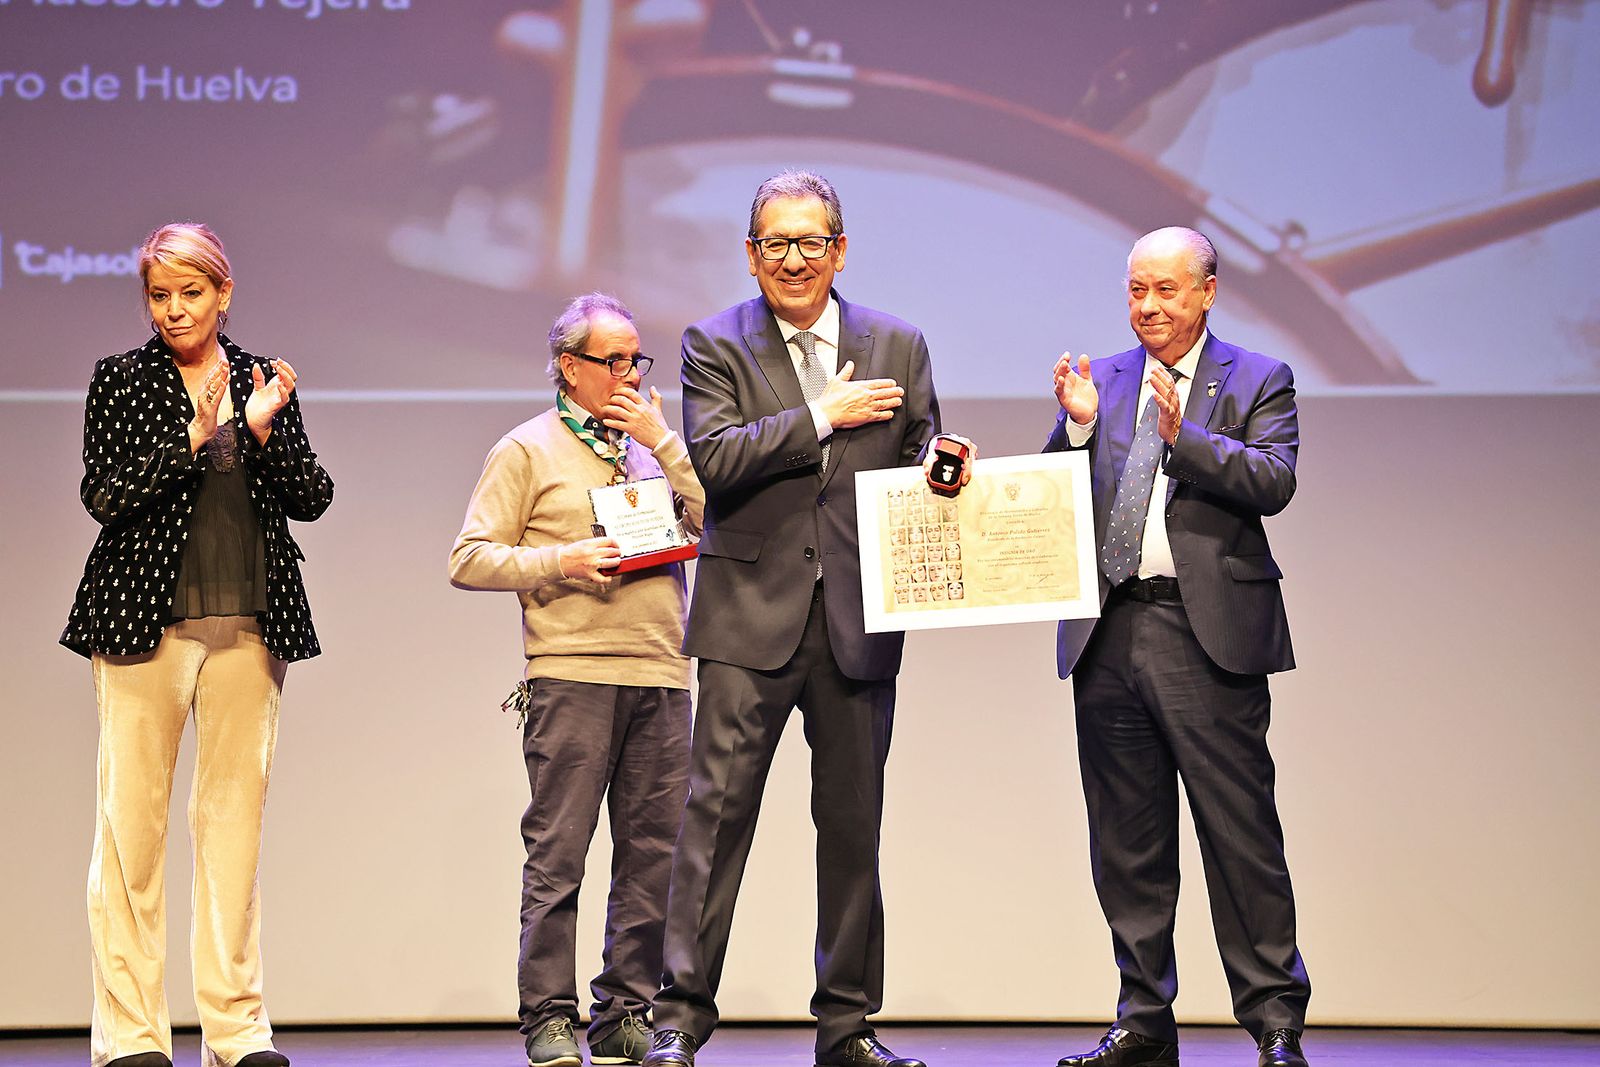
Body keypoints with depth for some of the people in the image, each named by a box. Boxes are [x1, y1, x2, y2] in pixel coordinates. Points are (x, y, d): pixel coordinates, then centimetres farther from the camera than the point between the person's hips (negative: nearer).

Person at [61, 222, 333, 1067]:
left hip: (247, 628, 3)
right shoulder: (120, 379, 3)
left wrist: (264, 429, -10)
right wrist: (192, 439, -16)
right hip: (146, 619, -3)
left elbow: (312, 499, 7)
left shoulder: (262, 381, 11)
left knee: (235, 817, 5)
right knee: (132, 819, -3)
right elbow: (103, 496, -6)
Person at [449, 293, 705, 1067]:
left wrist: (663, 444, 2)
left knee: (654, 855, 3)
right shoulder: (529, 450, 6)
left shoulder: (652, 445, 20)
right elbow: (468, 560, 0)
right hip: (570, 676, -4)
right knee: (557, 852, -6)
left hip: (660, 677, 4)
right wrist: (560, 561, -12)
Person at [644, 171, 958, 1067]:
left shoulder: (898, 346, 11)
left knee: (854, 823, 7)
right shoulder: (716, 345, 3)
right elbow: (712, 459, -12)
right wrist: (822, 416, -12)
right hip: (753, 616, -3)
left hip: (860, 618, 3)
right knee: (717, 809, -7)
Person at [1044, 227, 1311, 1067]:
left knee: (1240, 833, -5)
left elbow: (1274, 481, -10)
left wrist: (1183, 434, -20)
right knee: (1127, 842, 8)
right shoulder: (1099, 383, 16)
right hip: (1110, 634, 4)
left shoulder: (1257, 381, 5)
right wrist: (1078, 426, -7)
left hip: (1209, 632, -4)